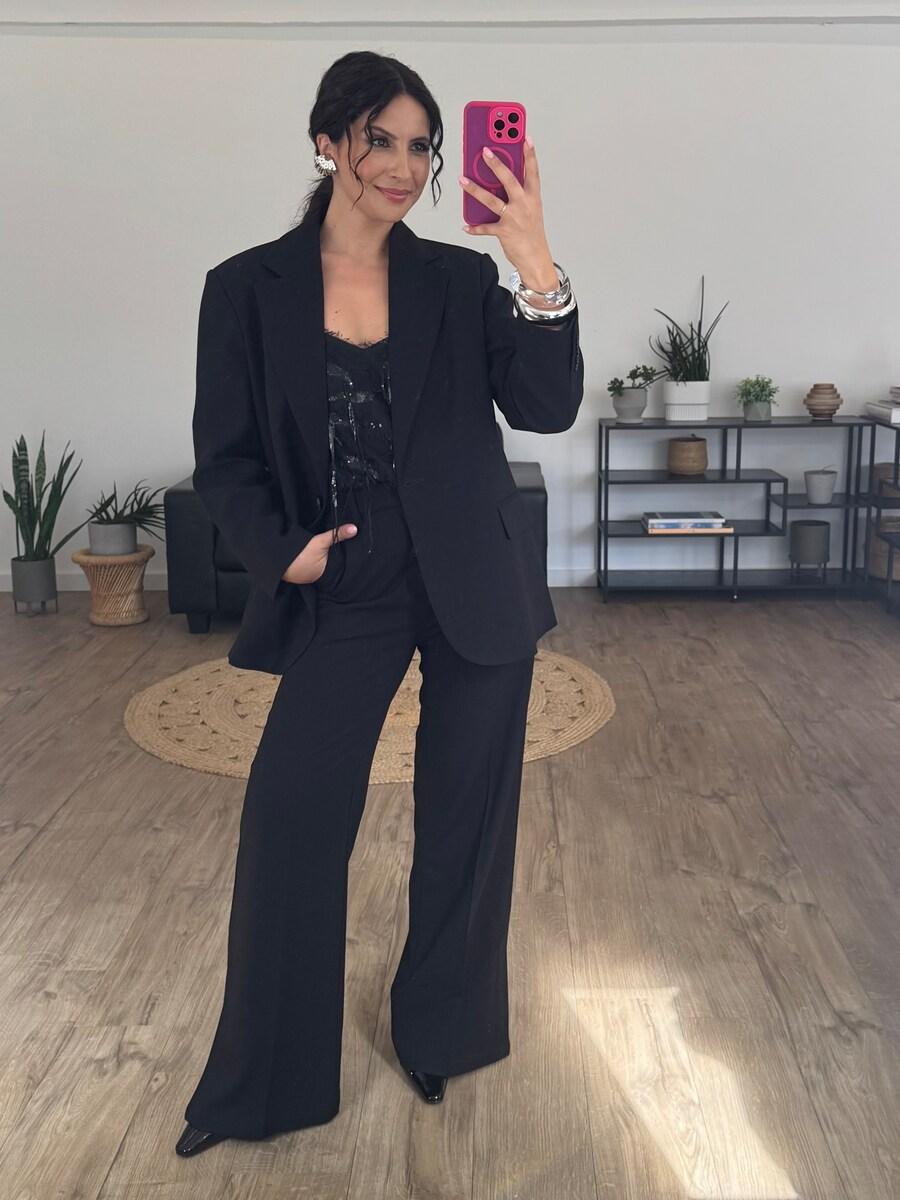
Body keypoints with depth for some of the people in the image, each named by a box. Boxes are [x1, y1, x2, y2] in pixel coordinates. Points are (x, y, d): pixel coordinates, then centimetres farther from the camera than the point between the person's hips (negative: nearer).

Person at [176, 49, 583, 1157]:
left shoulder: (460, 279, 0)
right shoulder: (249, 289, -1)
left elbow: (547, 408, -11)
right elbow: (224, 460, 1)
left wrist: (538, 271, -24)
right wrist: (283, 551, -15)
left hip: (475, 590, 1)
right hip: (347, 597, -1)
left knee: (465, 818, 10)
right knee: (289, 818, -5)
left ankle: (441, 1032, 34)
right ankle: (260, 1083, 17)